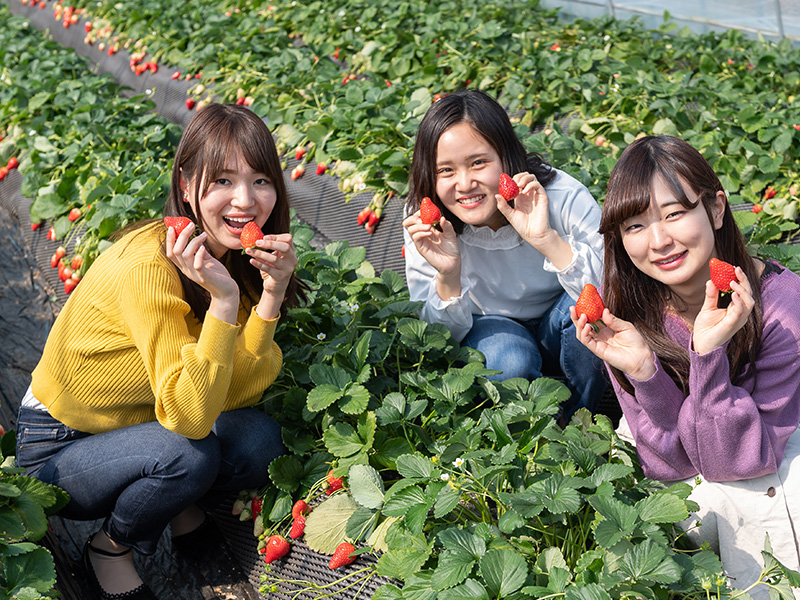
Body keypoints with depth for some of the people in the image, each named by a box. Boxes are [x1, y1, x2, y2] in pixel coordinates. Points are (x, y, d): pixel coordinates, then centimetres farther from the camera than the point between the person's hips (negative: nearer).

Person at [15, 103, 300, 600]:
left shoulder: (239, 254, -8)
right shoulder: (149, 265, -31)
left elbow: (238, 394, -16)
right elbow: (190, 417, -34)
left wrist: (272, 292, -27)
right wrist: (223, 299, -41)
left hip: (143, 424, 6)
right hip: (60, 446, -5)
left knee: (258, 440, -20)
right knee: (185, 456, -32)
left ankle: (188, 507, 13)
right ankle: (110, 549, -1)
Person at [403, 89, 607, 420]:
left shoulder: (563, 198, -27)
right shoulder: (425, 223, -20)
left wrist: (546, 239, -46)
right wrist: (448, 275, -35)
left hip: (558, 334, 0)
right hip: (490, 332, 0)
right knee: (507, 359, -33)